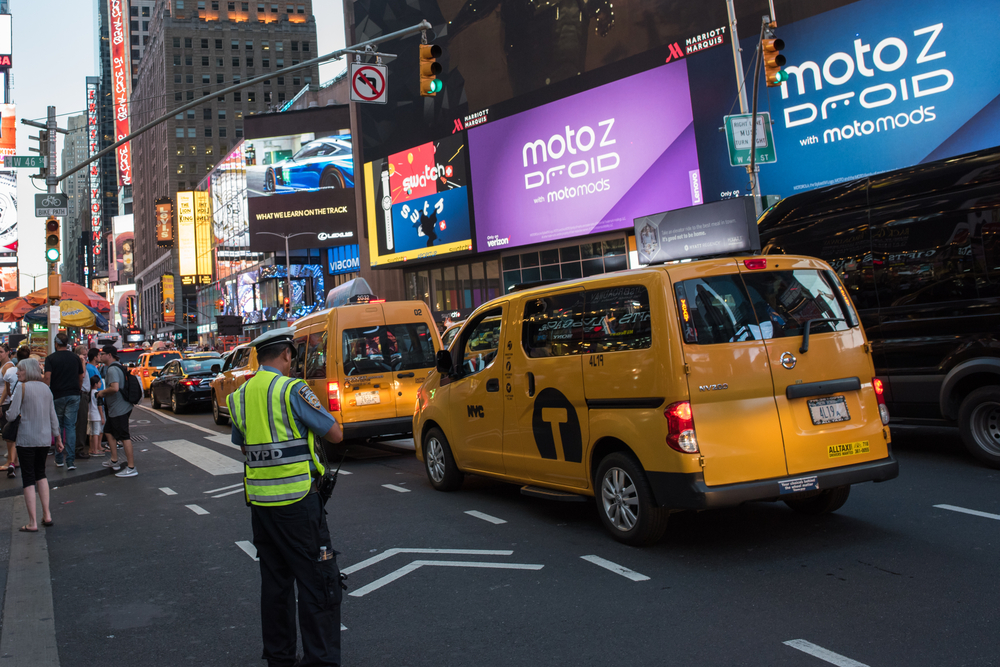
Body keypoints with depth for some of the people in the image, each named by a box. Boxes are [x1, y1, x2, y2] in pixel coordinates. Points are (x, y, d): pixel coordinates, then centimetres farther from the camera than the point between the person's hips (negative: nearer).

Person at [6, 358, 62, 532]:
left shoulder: (22, 387, -9)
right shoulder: (46, 388, 8)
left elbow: (12, 415, -12)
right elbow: (53, 416, 12)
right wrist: (58, 437, 19)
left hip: (26, 439, -5)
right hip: (45, 438, 5)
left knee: (28, 478, 1)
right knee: (40, 474, 19)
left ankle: (32, 522, 2)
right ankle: (46, 515, 17)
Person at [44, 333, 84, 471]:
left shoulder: (50, 358, -4)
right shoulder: (75, 358, 6)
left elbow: (47, 377, -13)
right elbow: (81, 377, 11)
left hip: (58, 396, -2)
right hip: (73, 395, 2)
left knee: (58, 427, 13)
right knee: (71, 427, 2)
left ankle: (59, 459, 19)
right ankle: (70, 460, -5)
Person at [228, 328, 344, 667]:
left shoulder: (240, 396, 9)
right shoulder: (292, 389, -11)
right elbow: (335, 434, -6)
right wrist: (309, 421, 11)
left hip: (259, 500, 7)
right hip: (297, 499, -7)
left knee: (274, 582, 16)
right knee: (318, 582, -1)